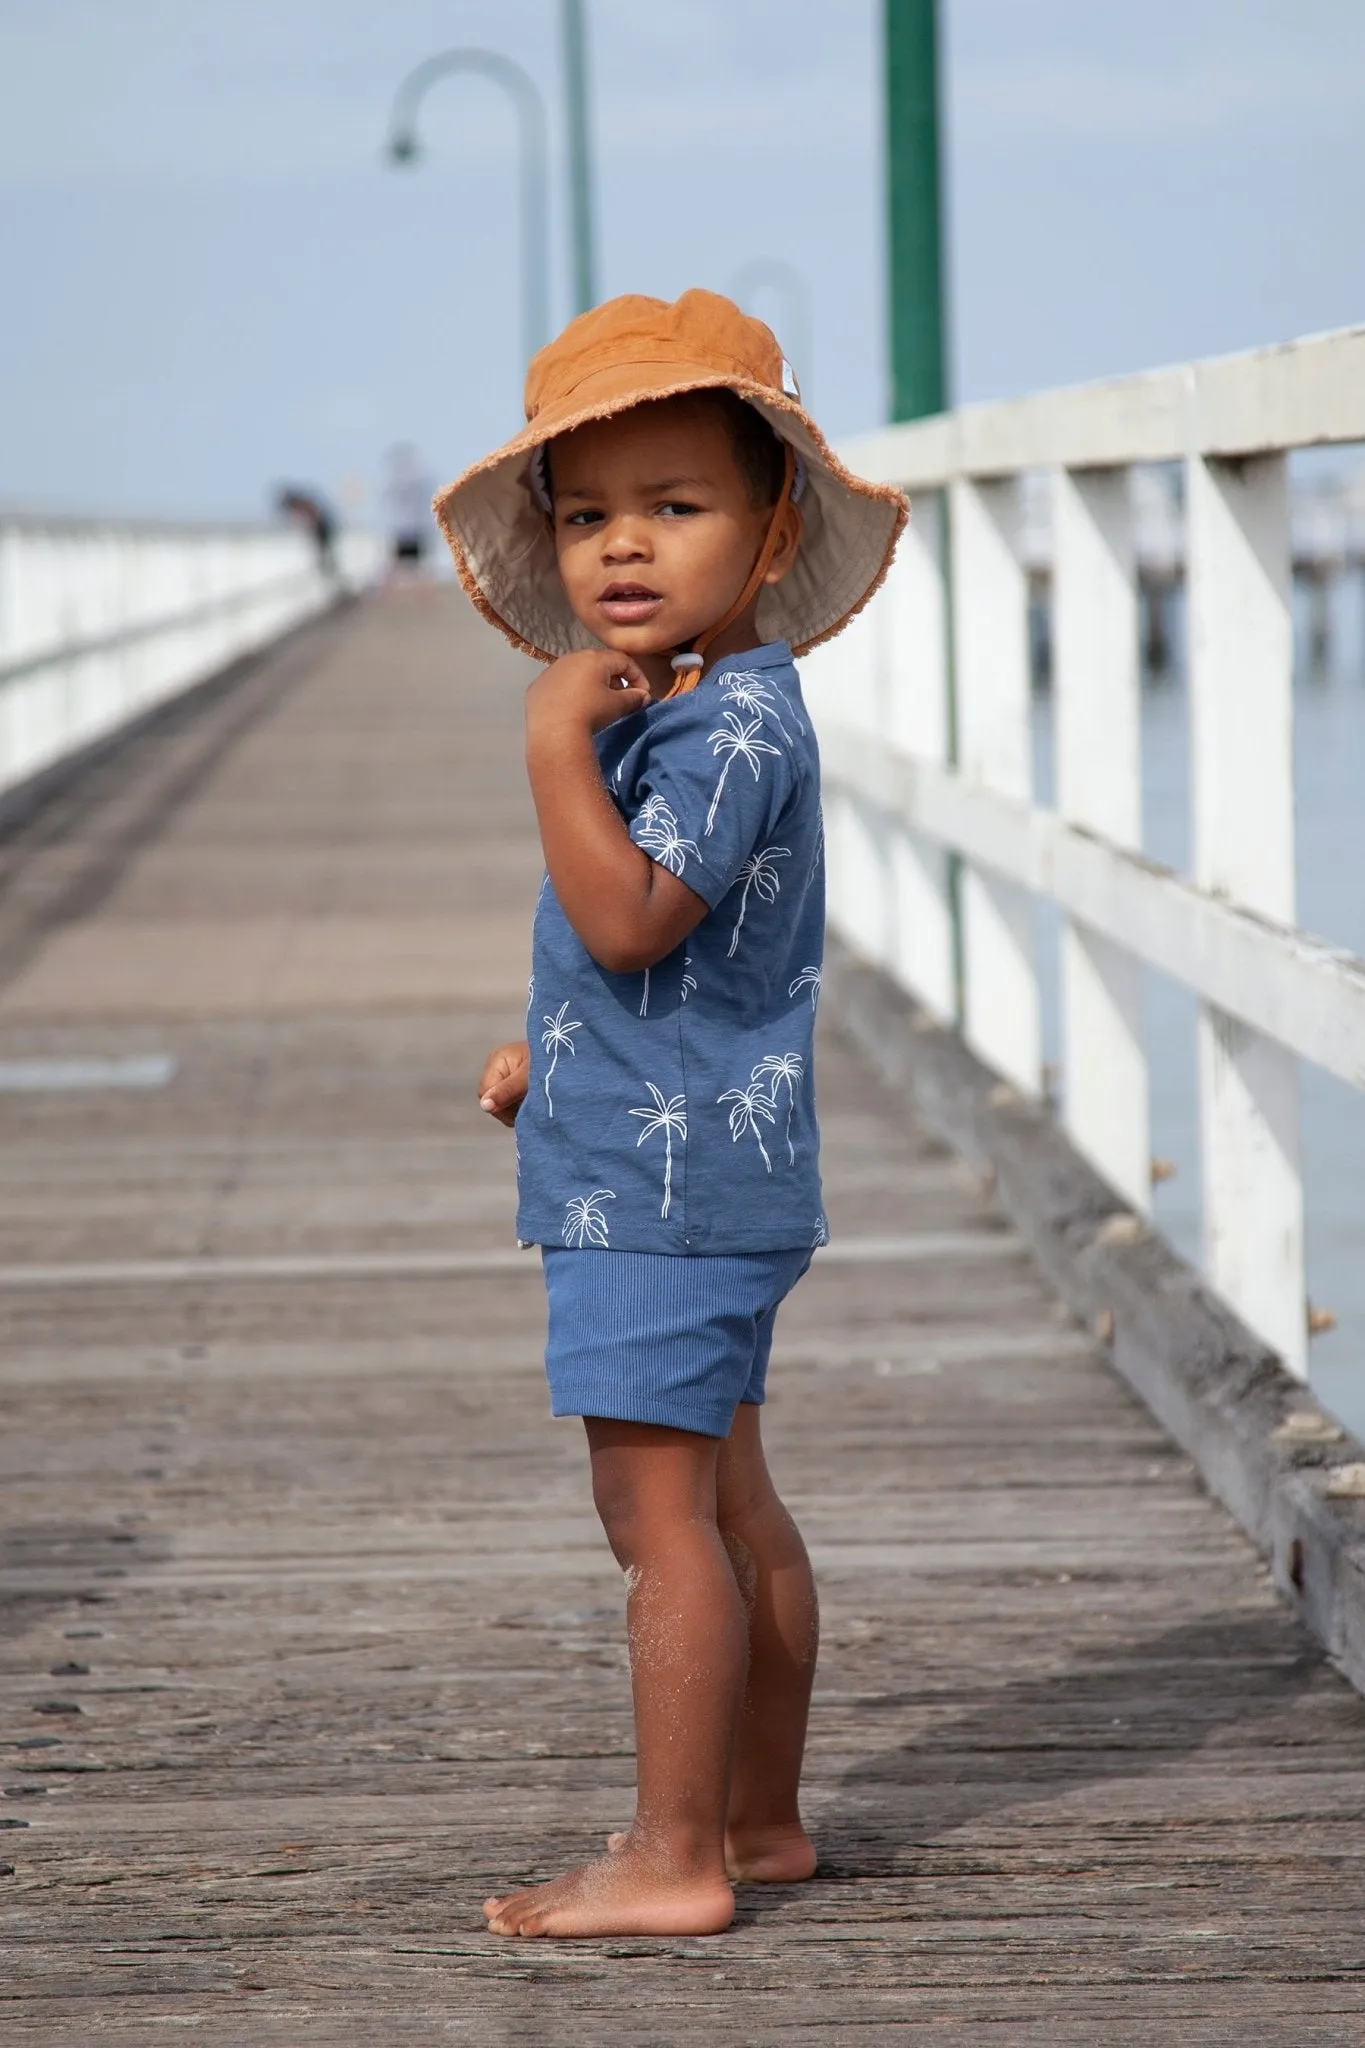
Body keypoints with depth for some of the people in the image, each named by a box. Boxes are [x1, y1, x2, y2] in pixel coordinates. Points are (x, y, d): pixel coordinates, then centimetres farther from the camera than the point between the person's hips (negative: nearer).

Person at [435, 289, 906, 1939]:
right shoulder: (689, 714, 14)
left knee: (660, 1511, -8)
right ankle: (757, 1818, 26)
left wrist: (556, 747, -28)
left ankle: (673, 1862, -4)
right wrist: (553, 1049, 17)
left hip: (664, 1182, -11)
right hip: (708, 1173, 11)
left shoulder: (731, 727, -18)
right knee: (727, 1505, 16)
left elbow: (628, 919, -29)